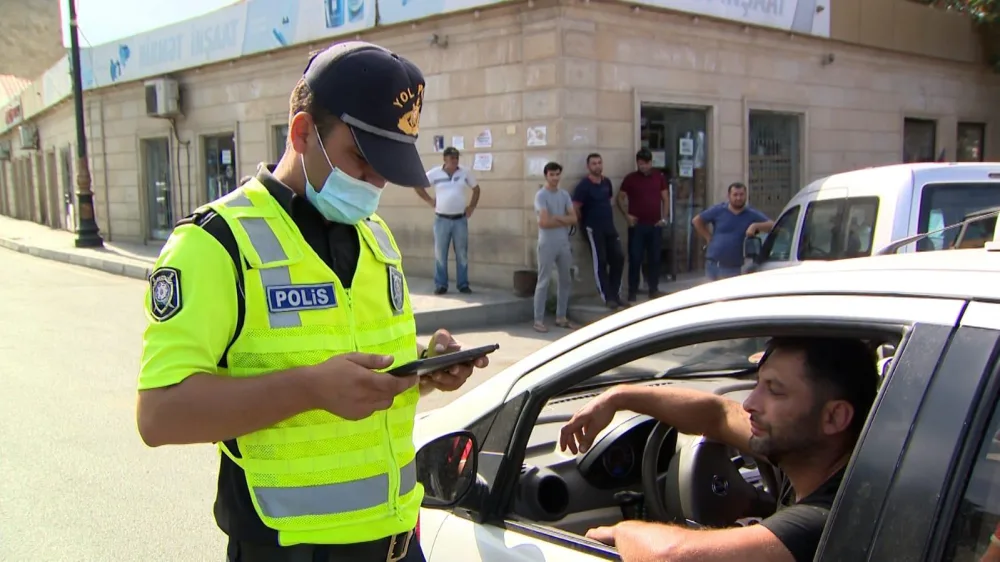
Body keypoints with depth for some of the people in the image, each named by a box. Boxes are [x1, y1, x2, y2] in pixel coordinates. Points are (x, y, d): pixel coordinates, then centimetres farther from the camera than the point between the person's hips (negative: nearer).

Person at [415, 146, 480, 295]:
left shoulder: (465, 173, 2)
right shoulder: (435, 173, -2)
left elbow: (476, 189, 15)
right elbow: (418, 185, 6)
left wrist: (472, 207, 8)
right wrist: (429, 200, 2)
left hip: (460, 219, 1)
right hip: (442, 219, -1)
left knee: (462, 254, 5)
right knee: (440, 254, 3)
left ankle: (463, 284, 13)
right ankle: (441, 285, 11)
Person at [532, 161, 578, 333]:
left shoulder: (564, 194, 9)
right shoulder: (541, 195, -10)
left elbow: (574, 219, 1)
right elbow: (544, 222, -20)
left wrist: (556, 218, -14)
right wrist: (564, 221, -6)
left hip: (564, 243, 7)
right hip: (547, 244, -7)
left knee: (565, 280, 12)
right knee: (544, 282, -4)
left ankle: (561, 317, 22)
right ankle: (539, 320, 1)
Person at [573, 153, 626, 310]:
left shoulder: (606, 182, 9)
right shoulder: (584, 185, -12)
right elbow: (575, 209, -14)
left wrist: (609, 218, 16)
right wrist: (584, 223, -4)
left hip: (610, 227, 7)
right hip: (593, 229, -7)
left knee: (618, 258, 5)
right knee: (600, 262, -5)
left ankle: (615, 295, 14)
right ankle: (608, 298, -1)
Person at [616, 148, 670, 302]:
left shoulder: (659, 177, 5)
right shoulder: (630, 178, 0)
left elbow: (665, 198, 10)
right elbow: (620, 198, 6)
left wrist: (664, 218, 1)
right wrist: (627, 215, -6)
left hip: (655, 225, 2)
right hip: (637, 225, -2)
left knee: (654, 258, 7)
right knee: (635, 259, -1)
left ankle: (654, 289, 17)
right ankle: (633, 291, 5)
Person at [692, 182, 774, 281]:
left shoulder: (752, 215, 3)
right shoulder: (718, 210, 3)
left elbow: (772, 226, -5)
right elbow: (697, 221, 9)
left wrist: (755, 226, -21)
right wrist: (708, 237, 4)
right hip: (713, 265, 1)